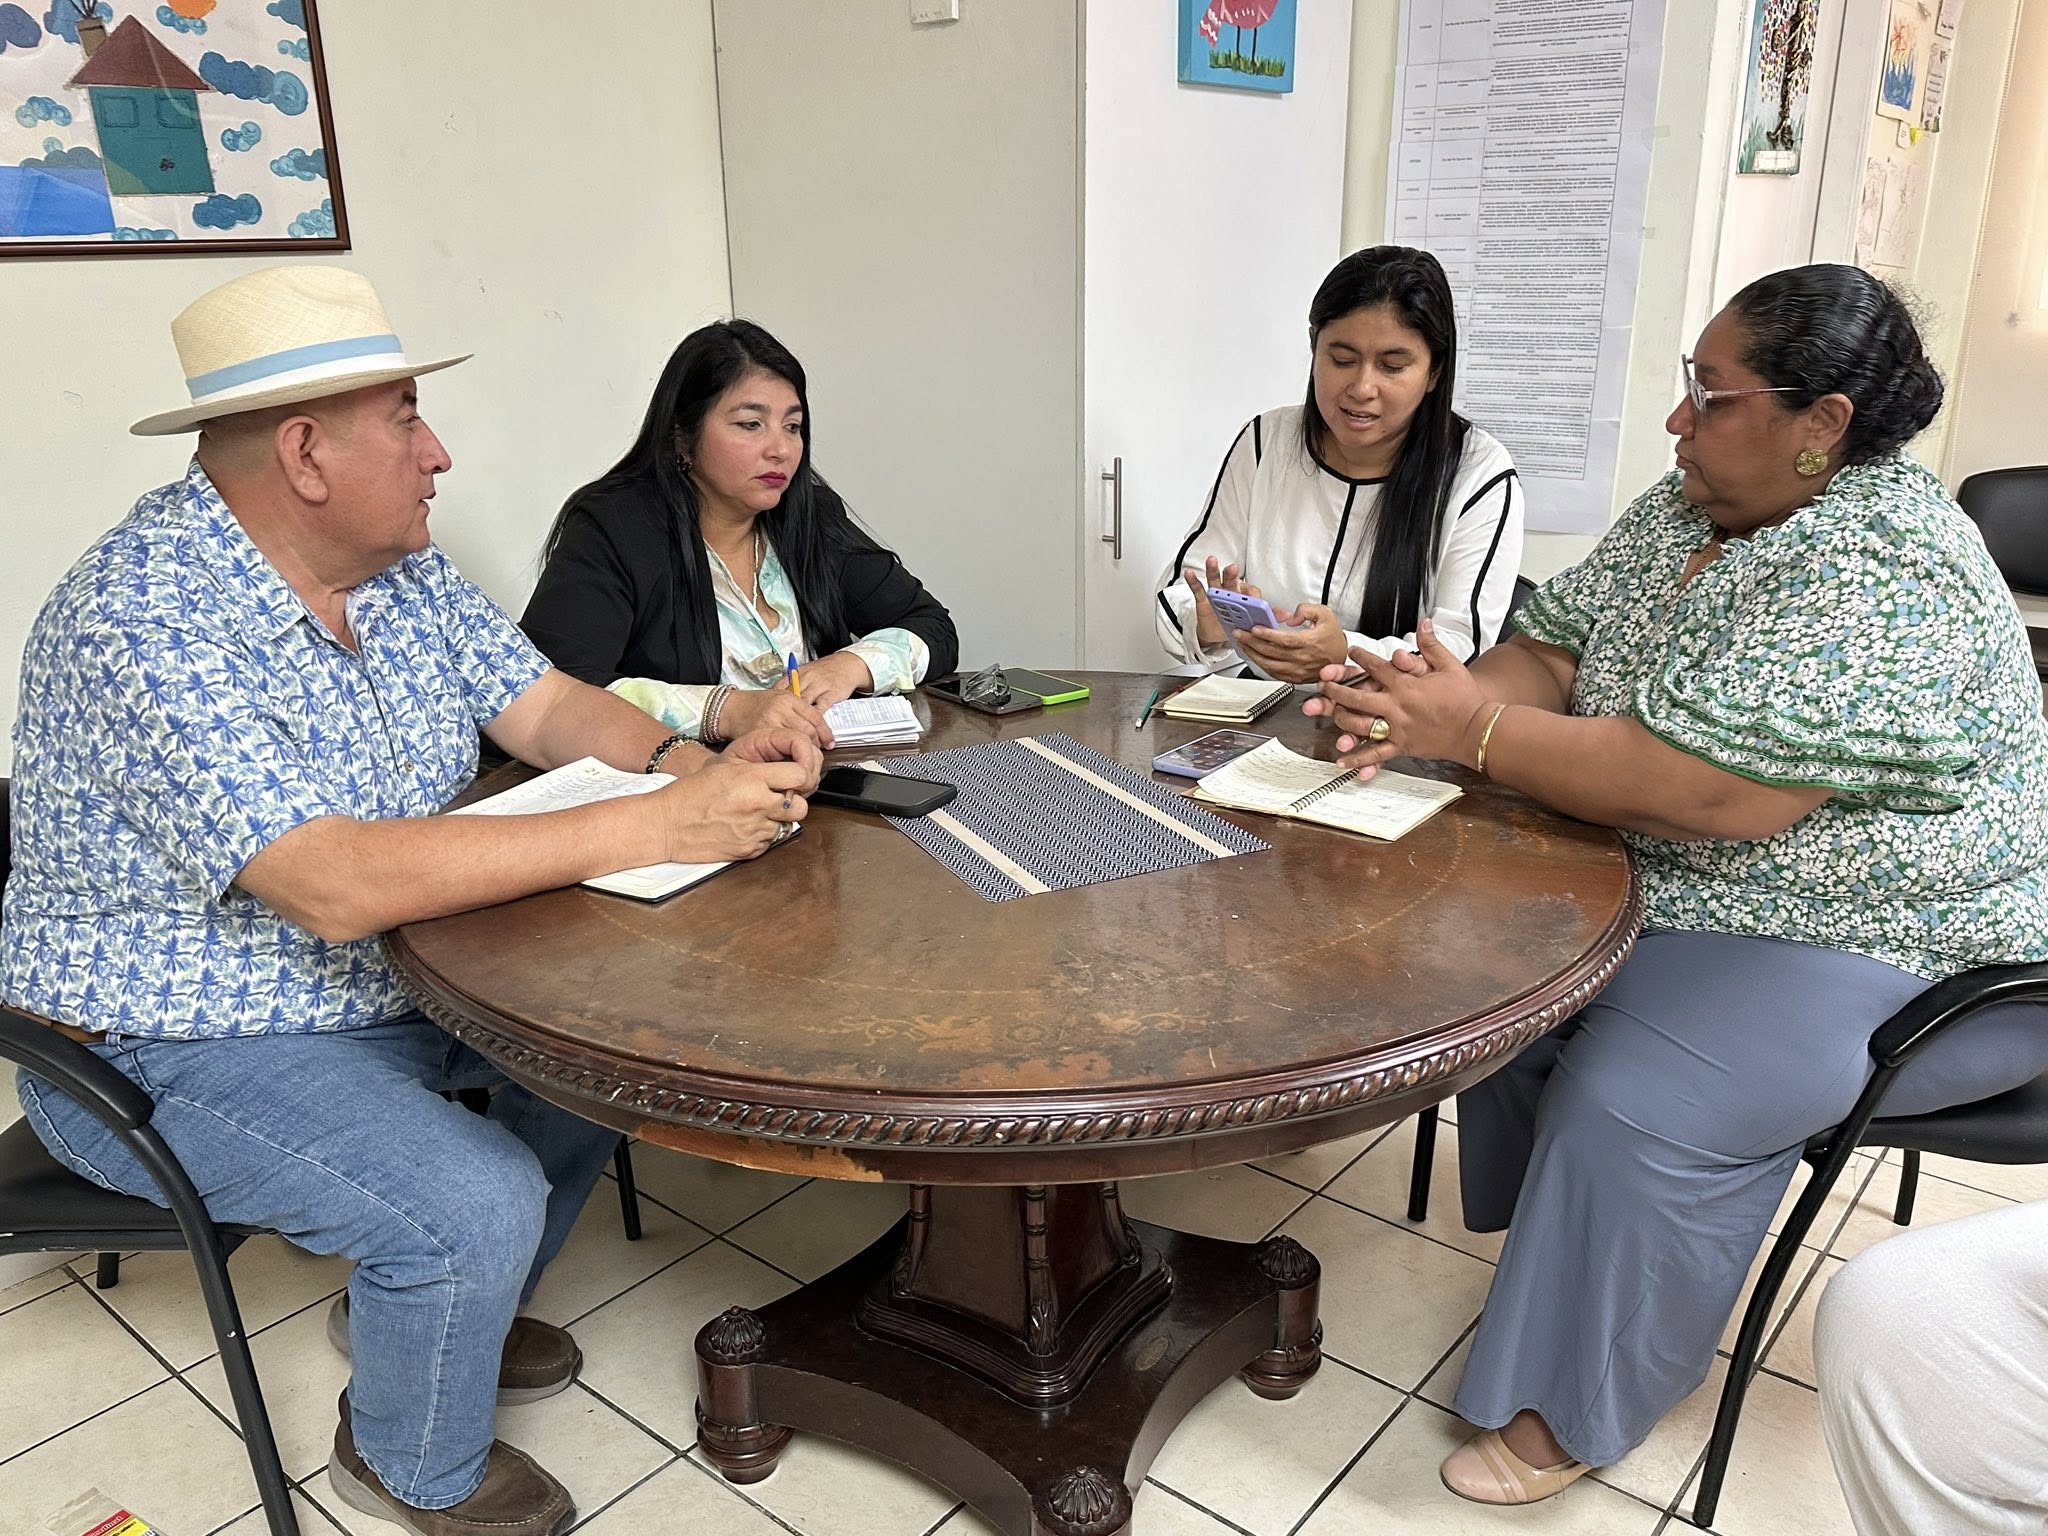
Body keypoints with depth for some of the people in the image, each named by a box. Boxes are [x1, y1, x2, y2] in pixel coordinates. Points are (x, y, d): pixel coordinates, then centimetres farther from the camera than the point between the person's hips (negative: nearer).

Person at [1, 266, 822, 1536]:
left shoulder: (396, 567, -3)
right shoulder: (140, 622, -29)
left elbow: (543, 706, 0)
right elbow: (337, 886, -38)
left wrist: (699, 765, -22)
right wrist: (659, 826, -40)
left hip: (388, 979, 8)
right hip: (175, 1052, -8)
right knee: (480, 1202, -24)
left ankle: (443, 1309, 27)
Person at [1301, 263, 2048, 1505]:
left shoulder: (1886, 578, -26)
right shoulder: (1685, 512, 2)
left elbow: (1710, 794, -34)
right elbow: (1554, 655, 2)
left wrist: (1474, 730, -28)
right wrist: (1423, 711, -19)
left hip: (1912, 950, -8)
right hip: (1704, 891, 9)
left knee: (1636, 1099, -25)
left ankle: (1577, 1407, -3)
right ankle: (1554, 1233, 15)